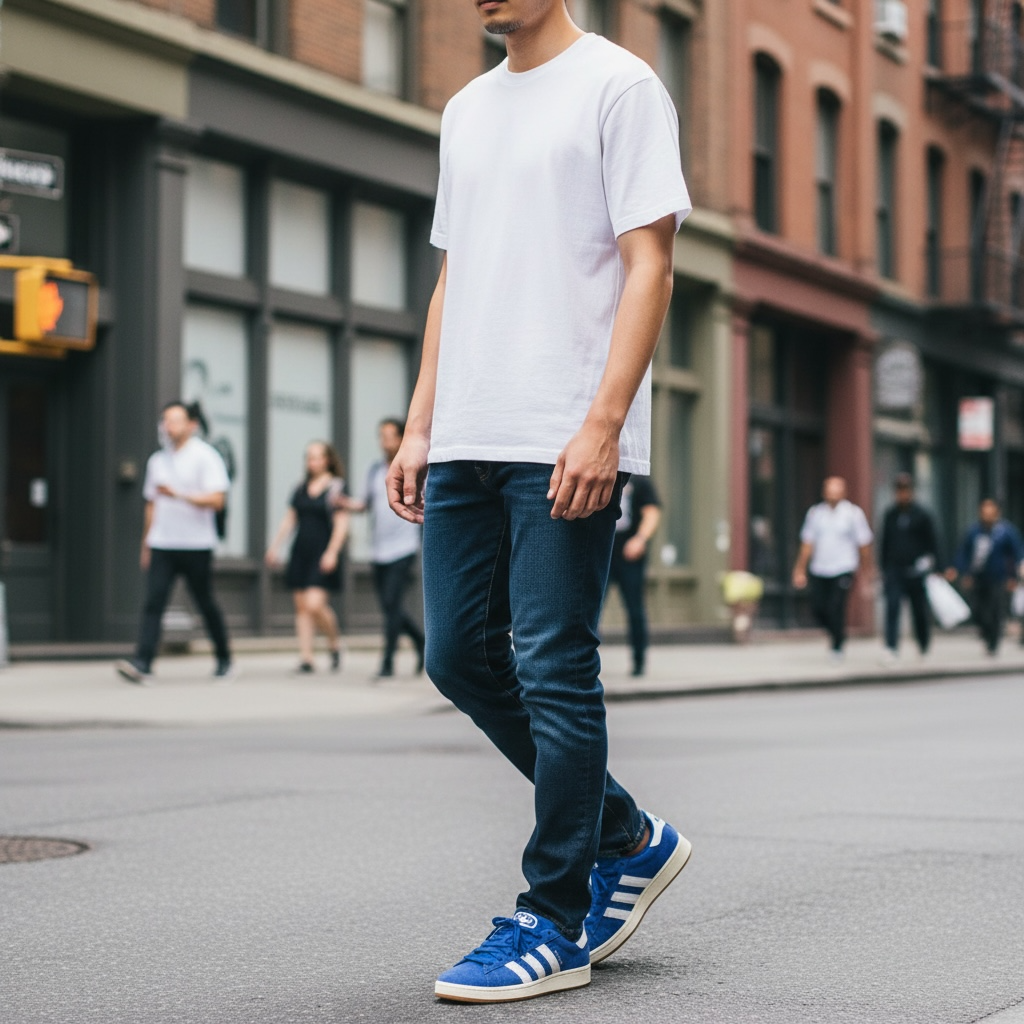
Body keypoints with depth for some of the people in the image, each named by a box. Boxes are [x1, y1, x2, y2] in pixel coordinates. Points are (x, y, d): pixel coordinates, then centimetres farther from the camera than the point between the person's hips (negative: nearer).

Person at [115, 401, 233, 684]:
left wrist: (178, 495, -23)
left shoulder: (205, 457, -4)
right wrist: (145, 545, 23)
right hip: (161, 544, 4)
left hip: (196, 545, -4)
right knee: (152, 603, -9)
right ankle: (142, 664, -17)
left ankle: (224, 660, 23)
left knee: (206, 605, 6)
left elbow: (216, 499, -14)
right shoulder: (157, 460, 14)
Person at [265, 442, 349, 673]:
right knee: (301, 607, 4)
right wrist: (274, 546, 12)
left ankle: (335, 644, 8)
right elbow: (289, 519, 18)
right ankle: (306, 658, 6)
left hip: (322, 556, -6)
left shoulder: (336, 487, -4)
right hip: (301, 553, 6)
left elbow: (342, 524, -9)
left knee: (315, 604, -16)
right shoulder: (301, 489, 13)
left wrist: (332, 552, -17)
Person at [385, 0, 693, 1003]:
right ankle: (628, 839, 24)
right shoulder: (466, 109, 21)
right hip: (466, 437, 8)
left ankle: (554, 925, 5)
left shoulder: (618, 85, -1)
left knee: (553, 672, -6)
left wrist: (602, 422, -18)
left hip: (566, 442, -8)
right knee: (459, 656, 8)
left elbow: (648, 265, -9)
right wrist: (420, 427, 15)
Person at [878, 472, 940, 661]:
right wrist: (884, 569, 11)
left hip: (916, 572, -2)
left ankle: (924, 646, 26)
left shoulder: (922, 515, 0)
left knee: (920, 610, 8)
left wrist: (931, 566, -4)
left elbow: (933, 543, 3)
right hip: (894, 570, 2)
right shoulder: (890, 514, 9)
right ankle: (891, 647, -18)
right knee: (892, 607, -13)